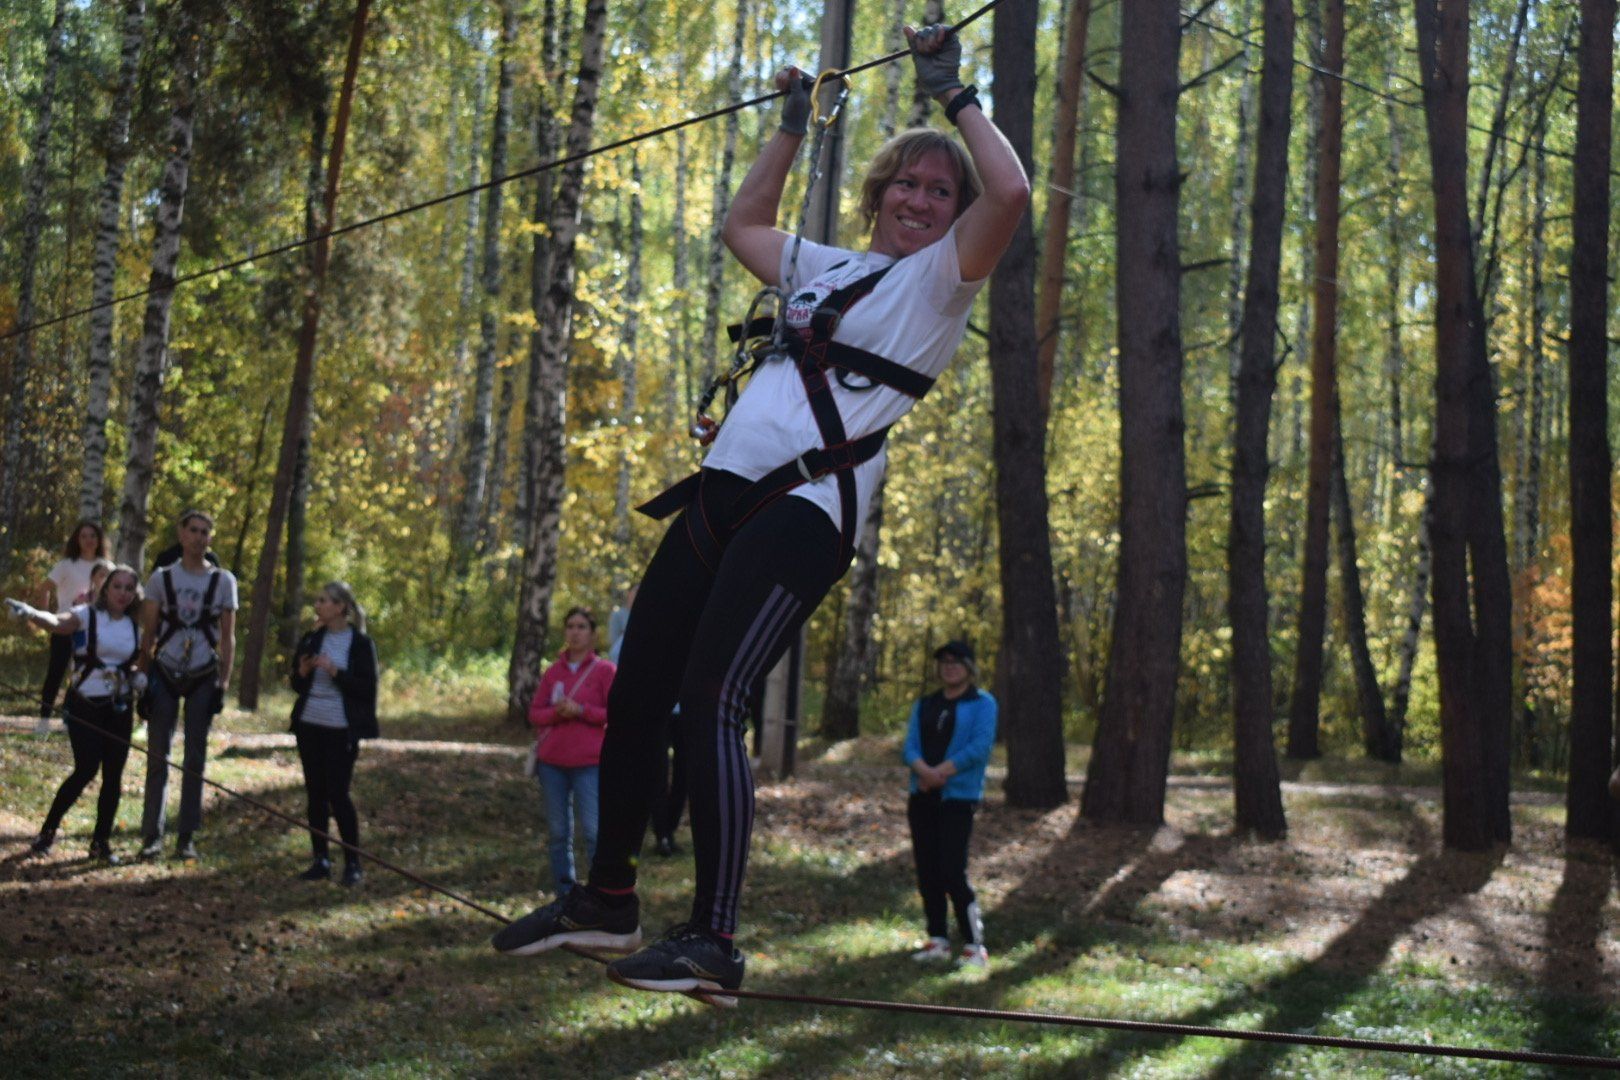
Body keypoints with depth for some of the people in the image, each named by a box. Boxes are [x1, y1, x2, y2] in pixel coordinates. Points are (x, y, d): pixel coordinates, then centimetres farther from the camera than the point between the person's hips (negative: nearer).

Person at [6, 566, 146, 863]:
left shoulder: (135, 627, 8)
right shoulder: (87, 615, -8)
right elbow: (57, 622, -29)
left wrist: (138, 677, 1)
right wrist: (30, 613, -50)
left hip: (119, 708, 5)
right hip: (85, 705, -5)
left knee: (113, 774, 4)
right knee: (86, 769, -12)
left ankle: (101, 842, 17)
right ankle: (47, 832, 6)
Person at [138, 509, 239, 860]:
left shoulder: (223, 581, 4)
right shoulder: (161, 577, 3)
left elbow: (228, 637, 5)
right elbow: (148, 633, 3)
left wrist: (223, 682, -2)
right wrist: (143, 678, -3)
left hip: (203, 676, 0)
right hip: (165, 673, 0)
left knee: (195, 758, 3)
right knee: (158, 755, -3)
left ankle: (188, 837, 7)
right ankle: (152, 834, 0)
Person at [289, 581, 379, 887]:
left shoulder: (361, 644, -5)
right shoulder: (310, 640, 9)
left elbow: (367, 689, -9)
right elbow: (296, 685, 16)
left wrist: (335, 671, -20)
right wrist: (302, 673, -6)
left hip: (341, 730, -5)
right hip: (309, 725, 5)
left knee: (338, 794, -7)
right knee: (315, 793, 7)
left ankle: (352, 862, 3)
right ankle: (321, 859, 14)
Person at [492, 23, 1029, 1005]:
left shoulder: (941, 279, 4)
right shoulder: (827, 268, 25)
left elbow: (1011, 192, -14)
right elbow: (744, 223, 44)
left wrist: (955, 94, -4)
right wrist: (794, 129, 39)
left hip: (806, 510, -8)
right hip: (725, 491, 8)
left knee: (710, 704, -21)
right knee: (635, 695, 8)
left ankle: (715, 943, -18)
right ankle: (609, 900, 22)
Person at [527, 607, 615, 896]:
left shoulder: (604, 670, 1)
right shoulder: (553, 672, 11)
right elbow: (534, 713, 10)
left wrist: (581, 710, -15)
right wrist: (556, 713, -11)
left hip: (588, 764, -4)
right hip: (551, 763, 4)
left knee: (593, 831, -10)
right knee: (558, 832, 6)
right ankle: (564, 895, 12)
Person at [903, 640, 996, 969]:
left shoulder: (982, 703, 2)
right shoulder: (924, 705, 16)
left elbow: (980, 746, -11)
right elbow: (910, 747, 6)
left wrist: (941, 773, -16)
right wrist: (924, 771, -15)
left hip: (958, 796, -6)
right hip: (923, 795, 6)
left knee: (952, 872, -13)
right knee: (927, 871, 5)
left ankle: (975, 946, -7)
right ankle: (937, 941, 13)